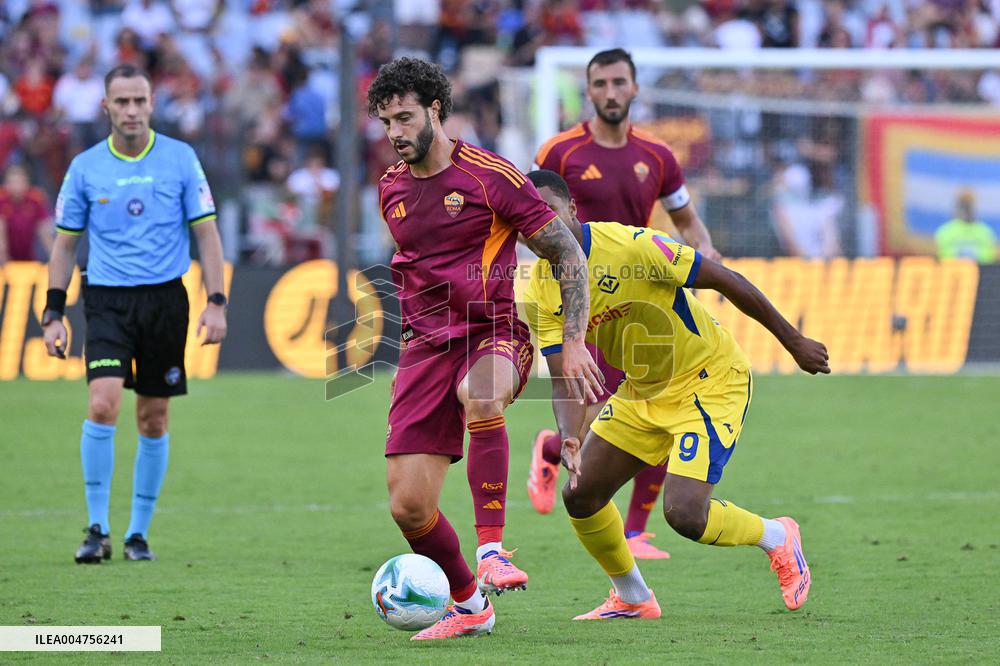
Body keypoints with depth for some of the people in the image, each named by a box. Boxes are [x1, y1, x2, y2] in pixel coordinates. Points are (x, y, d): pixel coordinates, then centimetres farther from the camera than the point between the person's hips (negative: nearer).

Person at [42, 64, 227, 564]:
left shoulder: (180, 159, 1)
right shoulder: (85, 167, 2)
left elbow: (206, 233, 4)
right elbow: (65, 243, 9)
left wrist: (216, 302, -5)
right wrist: (53, 314, 3)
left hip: (165, 298, 1)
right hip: (107, 298, -1)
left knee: (153, 419, 5)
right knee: (103, 405, -17)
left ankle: (138, 532, 17)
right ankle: (97, 528, -9)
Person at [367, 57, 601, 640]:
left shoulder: (490, 175, -7)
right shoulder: (392, 189, 11)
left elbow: (568, 253, -5)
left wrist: (573, 341, -13)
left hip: (493, 334, -5)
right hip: (426, 347, 5)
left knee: (480, 396, -43)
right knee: (408, 507, -7)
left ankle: (491, 551, -37)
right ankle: (470, 604, 18)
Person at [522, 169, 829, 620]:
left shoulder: (632, 246, -27)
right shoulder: (541, 294, -9)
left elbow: (727, 282, -18)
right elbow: (564, 380, -10)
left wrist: (794, 342, -10)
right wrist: (570, 441, -32)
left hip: (711, 382, -7)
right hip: (642, 391, 7)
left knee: (684, 513, -19)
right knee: (580, 496, 3)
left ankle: (777, 539, 11)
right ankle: (631, 598, 28)